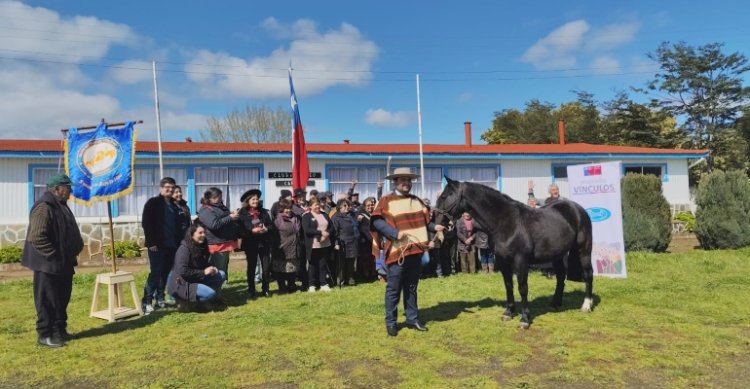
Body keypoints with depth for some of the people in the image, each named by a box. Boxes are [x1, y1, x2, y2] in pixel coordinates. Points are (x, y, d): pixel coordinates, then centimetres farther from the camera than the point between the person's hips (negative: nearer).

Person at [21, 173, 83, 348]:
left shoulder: (61, 206, 14)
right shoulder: (44, 207, -18)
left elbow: (70, 233, 23)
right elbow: (37, 237, -26)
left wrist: (72, 253, 13)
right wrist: (53, 255, -19)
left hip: (63, 263, 10)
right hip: (48, 264, -10)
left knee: (62, 299, 16)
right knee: (47, 300, 0)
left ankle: (59, 330, 27)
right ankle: (44, 335, 10)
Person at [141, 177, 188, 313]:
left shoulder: (175, 205, 15)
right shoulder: (152, 203, -1)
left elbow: (182, 224, 19)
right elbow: (146, 223, -7)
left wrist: (181, 241, 8)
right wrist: (151, 242, -13)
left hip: (172, 245, 5)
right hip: (157, 245, -5)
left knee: (166, 273, 9)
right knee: (155, 273, -7)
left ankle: (160, 299, 19)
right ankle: (147, 302, -1)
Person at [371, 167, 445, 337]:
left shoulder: (416, 200, 16)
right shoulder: (386, 201, -5)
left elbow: (423, 220, 23)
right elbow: (377, 221, -14)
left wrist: (434, 227, 4)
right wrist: (395, 233, -25)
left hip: (415, 251, 6)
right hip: (397, 252, -6)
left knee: (411, 288, 15)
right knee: (393, 289, 2)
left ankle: (412, 319, 26)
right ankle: (390, 322, 14)